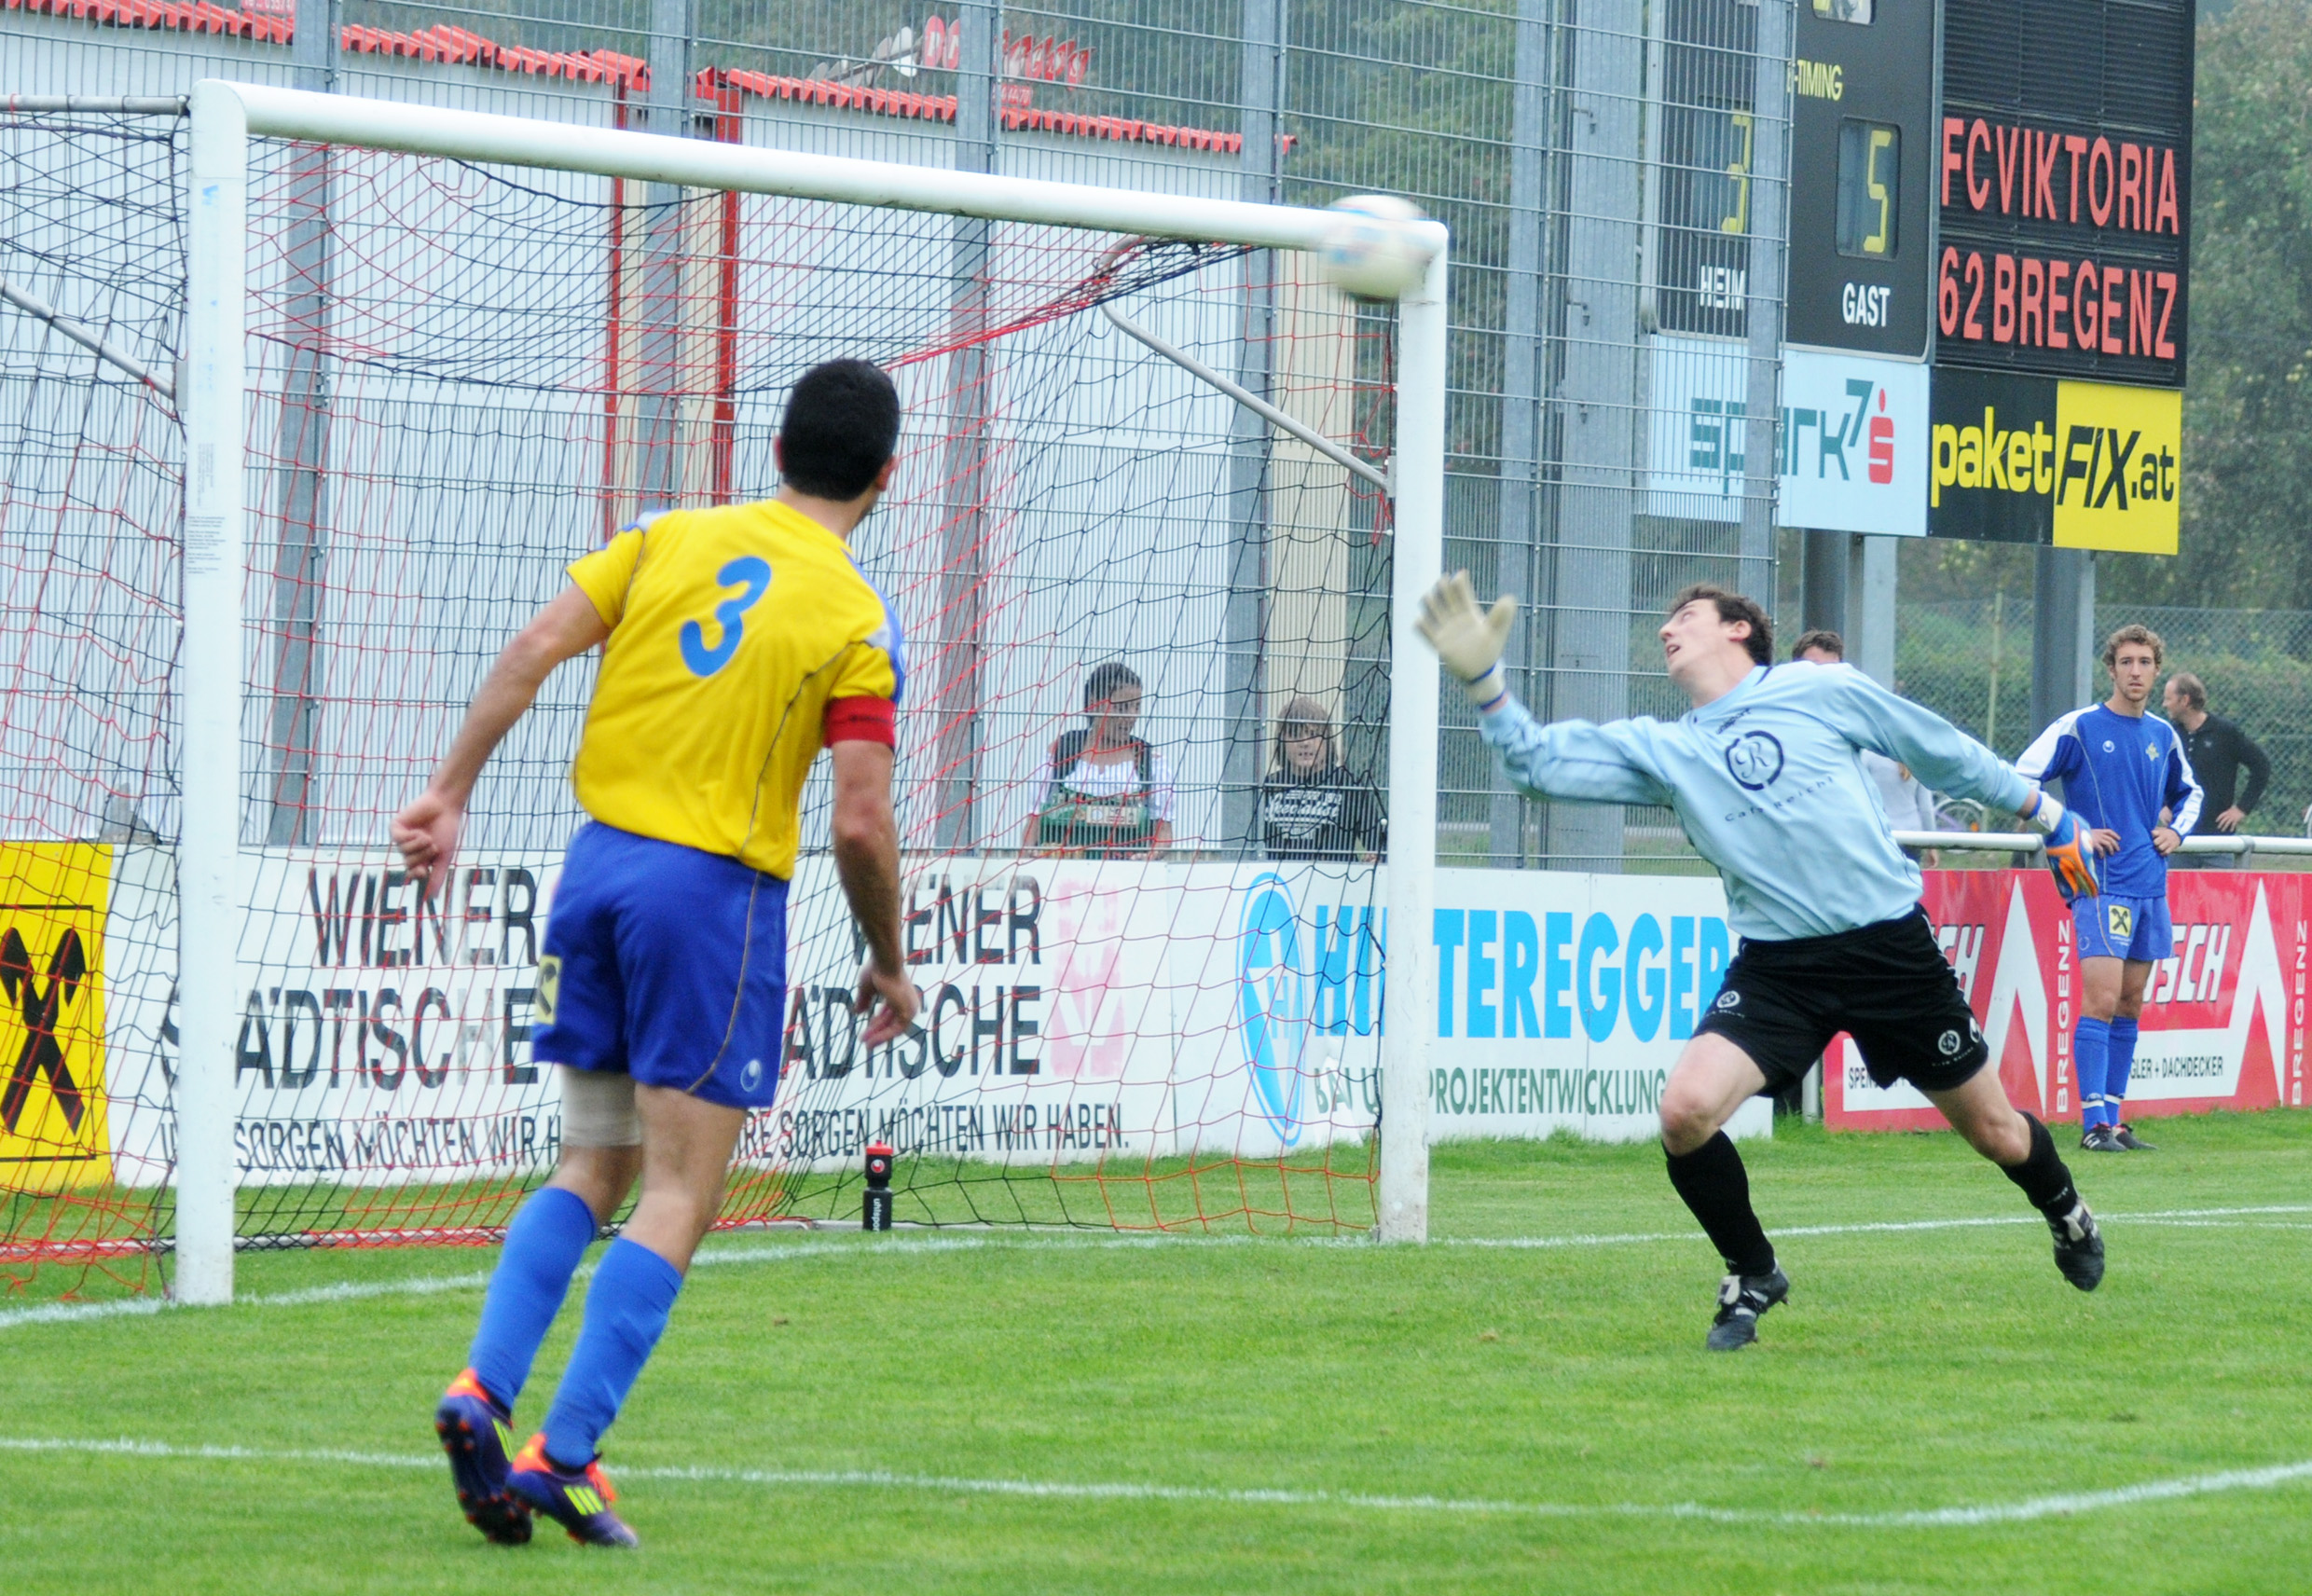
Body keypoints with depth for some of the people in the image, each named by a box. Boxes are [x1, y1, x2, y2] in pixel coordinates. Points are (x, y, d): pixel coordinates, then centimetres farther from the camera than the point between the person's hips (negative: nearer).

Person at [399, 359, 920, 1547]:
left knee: (593, 1171, 16)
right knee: (678, 1196, -1)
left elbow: (536, 647, -1)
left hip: (599, 859, 5)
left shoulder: (670, 539, 8)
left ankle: (483, 1392, -2)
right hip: (719, 890, -5)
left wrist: (450, 793, 3)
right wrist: (888, 967, 4)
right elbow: (861, 824, -10)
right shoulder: (858, 623, -5)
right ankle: (565, 1453, -10)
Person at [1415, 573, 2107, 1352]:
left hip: (1891, 947, -2)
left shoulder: (1823, 691, 0)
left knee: (1994, 1131, 9)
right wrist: (1482, 679, -15)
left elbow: (1947, 753, 10)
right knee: (1686, 1111, -20)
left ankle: (2070, 1221, 44)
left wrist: (2047, 815, 17)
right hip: (1776, 966, 2)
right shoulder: (1659, 748, 7)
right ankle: (1752, 1277, 4)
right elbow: (1540, 760, -1)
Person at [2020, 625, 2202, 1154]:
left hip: (2150, 886, 6)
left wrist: (2176, 831, 11)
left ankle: (2113, 1119, 13)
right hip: (2102, 885, -6)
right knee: (2101, 999, -14)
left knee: (2131, 1004, 8)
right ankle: (2093, 1123, -14)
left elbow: (2189, 791, 30)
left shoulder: (2163, 735, 12)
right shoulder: (2079, 727, -5)